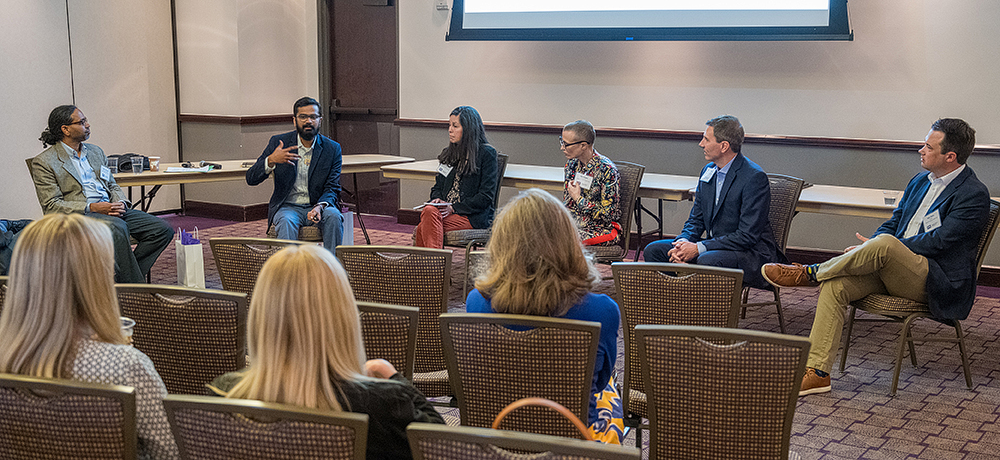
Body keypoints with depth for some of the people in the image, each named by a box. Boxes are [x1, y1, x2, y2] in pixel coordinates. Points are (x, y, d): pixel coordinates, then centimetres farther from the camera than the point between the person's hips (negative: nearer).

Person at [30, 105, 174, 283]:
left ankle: (125, 275, -10)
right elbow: (52, 206, -7)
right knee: (118, 227, -38)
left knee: (163, 230, -13)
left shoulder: (96, 151, 21)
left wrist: (121, 203, -2)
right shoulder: (44, 162, 0)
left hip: (111, 210, 7)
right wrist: (91, 208, -18)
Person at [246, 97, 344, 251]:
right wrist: (271, 160, -26)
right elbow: (251, 179, -5)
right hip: (287, 206, -1)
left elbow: (332, 189, -1)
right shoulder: (278, 142, -1)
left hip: (317, 205, 1)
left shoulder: (332, 149, 1)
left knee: (334, 216, -30)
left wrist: (320, 207, -24)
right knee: (287, 221, -34)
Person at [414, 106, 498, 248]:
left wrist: (454, 208, -14)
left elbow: (486, 197, -7)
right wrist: (437, 199, -1)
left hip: (474, 216, -5)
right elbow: (437, 186, 24)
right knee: (428, 210, -31)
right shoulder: (449, 153, 19)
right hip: (446, 210, 6)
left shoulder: (487, 153, -2)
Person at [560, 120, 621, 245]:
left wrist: (579, 199, -12)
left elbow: (608, 214, -14)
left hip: (603, 229, -7)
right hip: (572, 222, 7)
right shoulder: (572, 164, 5)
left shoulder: (606, 169, -16)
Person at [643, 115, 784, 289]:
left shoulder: (755, 177, -17)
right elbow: (696, 220, 14)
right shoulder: (708, 171, 9)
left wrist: (698, 248, -24)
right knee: (654, 250, -5)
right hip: (715, 246, 8)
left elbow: (748, 236, -21)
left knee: (707, 260, -38)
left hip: (751, 253, -8)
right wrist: (683, 242, -11)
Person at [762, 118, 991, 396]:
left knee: (884, 243, -36)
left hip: (936, 283, -7)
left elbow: (938, 241, -16)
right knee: (835, 285, -19)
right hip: (890, 269, 7)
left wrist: (877, 245, -14)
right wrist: (866, 249, -3)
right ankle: (817, 371, -20)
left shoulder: (974, 195, -9)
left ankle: (810, 273, -18)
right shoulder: (920, 181, 17)